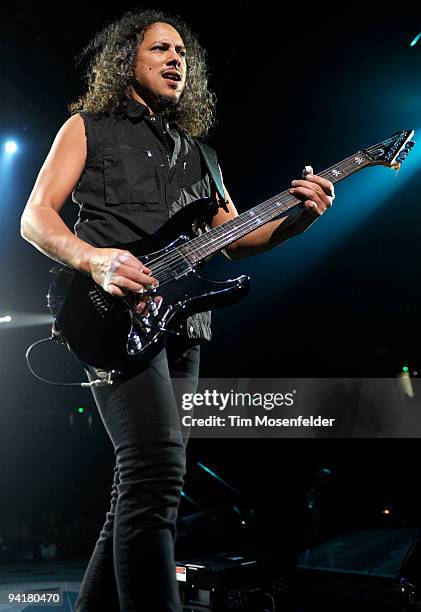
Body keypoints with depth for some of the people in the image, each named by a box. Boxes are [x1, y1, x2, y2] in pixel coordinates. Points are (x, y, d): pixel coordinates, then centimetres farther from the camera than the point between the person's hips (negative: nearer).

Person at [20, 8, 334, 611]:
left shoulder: (194, 151, 26)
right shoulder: (88, 126, 11)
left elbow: (235, 239, 21)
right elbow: (34, 218, 2)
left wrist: (298, 217, 2)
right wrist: (92, 258, -18)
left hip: (181, 326, 6)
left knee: (142, 486, 6)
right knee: (157, 466, -25)